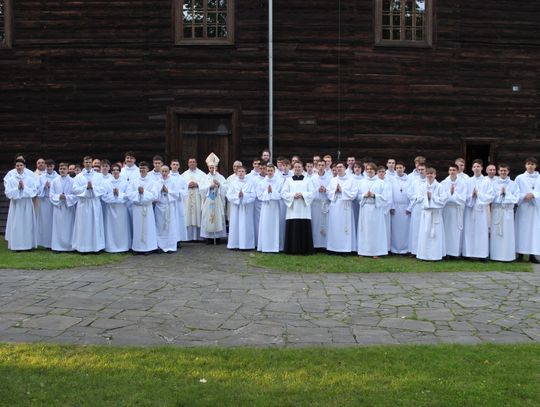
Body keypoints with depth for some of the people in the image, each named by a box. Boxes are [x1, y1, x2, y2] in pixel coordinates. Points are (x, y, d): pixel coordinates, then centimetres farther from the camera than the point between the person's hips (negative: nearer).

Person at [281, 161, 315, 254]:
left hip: (304, 210, 0)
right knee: (292, 229, -5)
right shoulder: (288, 180, 11)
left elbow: (312, 193, 2)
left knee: (304, 229, -4)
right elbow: (283, 193, 2)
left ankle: (304, 249, 1)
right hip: (292, 209, 0)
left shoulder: (307, 181, 12)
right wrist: (293, 195, -12)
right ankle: (292, 249, 0)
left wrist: (302, 194, -14)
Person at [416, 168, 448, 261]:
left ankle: (435, 254, 6)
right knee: (425, 234, 4)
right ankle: (424, 254, 10)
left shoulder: (439, 187, -2)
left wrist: (432, 196, -12)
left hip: (436, 213, -2)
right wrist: (426, 197, -13)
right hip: (425, 212, 2)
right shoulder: (422, 186, 5)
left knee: (435, 233, 0)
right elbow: (419, 198, 0)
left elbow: (443, 199, -9)